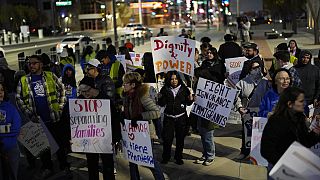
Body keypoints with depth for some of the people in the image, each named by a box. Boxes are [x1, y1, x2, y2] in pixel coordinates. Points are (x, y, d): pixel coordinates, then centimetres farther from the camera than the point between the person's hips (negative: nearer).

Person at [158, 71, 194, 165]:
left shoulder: (184, 89, 0)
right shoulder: (165, 89, 0)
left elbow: (188, 103, 7)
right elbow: (162, 104, 3)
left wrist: (191, 99, -14)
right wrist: (160, 98, -17)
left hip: (181, 117, 1)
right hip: (169, 117, 0)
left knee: (180, 138, 7)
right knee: (167, 138, -3)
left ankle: (178, 157, 22)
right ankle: (166, 157, 14)